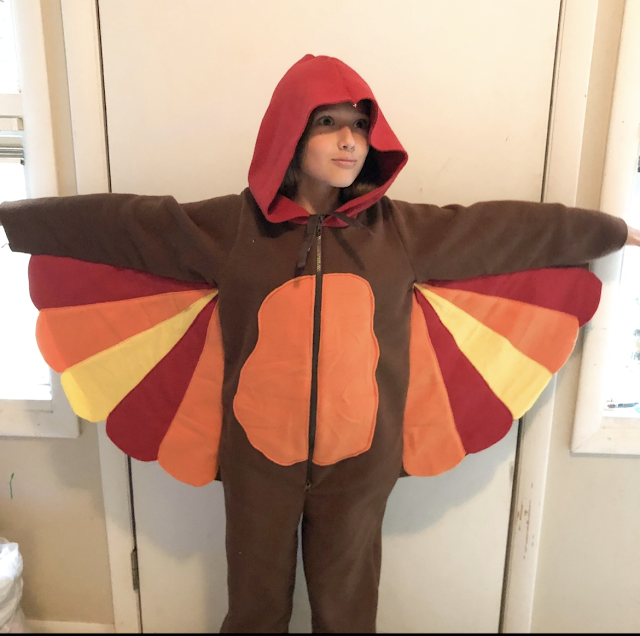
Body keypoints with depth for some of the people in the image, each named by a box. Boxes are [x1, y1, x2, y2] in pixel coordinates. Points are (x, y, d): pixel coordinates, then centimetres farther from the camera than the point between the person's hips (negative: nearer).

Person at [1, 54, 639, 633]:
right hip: (258, 458, 0)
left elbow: (514, 225, 3)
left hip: (359, 460, 1)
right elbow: (117, 219, -3)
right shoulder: (230, 225, -7)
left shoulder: (403, 229, -4)